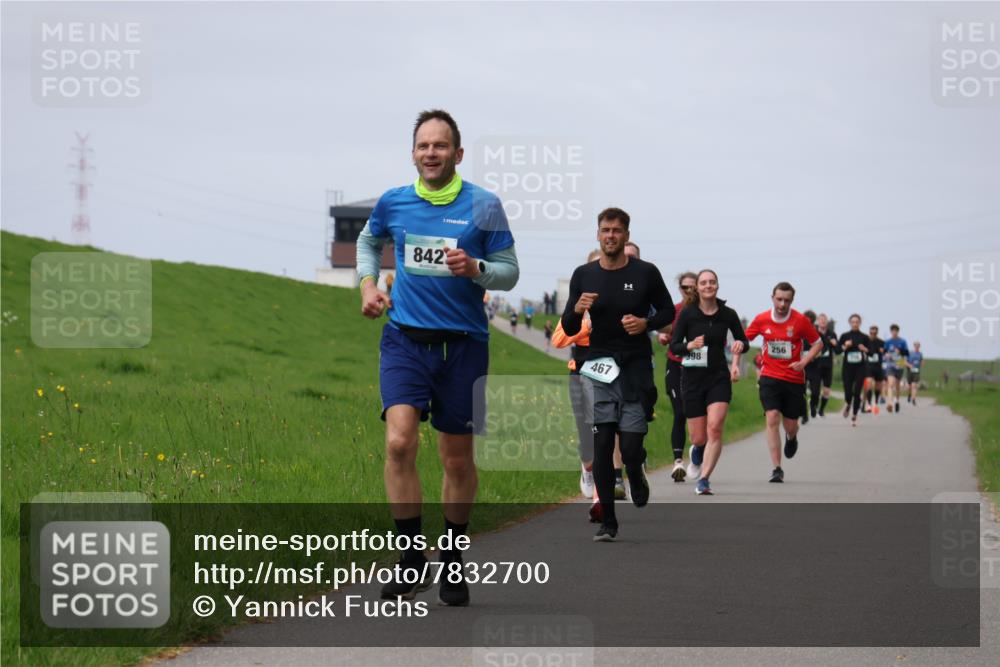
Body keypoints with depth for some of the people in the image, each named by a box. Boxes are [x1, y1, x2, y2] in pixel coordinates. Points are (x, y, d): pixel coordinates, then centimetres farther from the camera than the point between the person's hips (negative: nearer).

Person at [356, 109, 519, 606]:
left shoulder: (483, 205, -2)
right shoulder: (392, 202, 4)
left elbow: (509, 271, 1)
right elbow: (369, 240, 26)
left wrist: (475, 269, -18)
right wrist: (368, 285, 10)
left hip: (462, 343, -1)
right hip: (404, 339, 1)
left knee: (457, 459, 7)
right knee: (399, 441, -19)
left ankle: (452, 561, 25)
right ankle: (411, 559, -11)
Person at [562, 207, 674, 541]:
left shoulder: (645, 273, 0)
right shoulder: (583, 275, 5)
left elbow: (668, 311, 11)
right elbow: (568, 329, 8)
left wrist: (646, 323, -10)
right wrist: (577, 309, -14)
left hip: (636, 366, -1)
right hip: (599, 367, 1)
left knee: (631, 448, -6)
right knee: (601, 447, -3)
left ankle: (637, 476, 31)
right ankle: (607, 521, 5)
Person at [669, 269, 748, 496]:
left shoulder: (727, 314, 0)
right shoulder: (687, 314, -5)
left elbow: (743, 341, 12)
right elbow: (674, 346, -4)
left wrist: (740, 345, -11)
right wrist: (689, 346, -24)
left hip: (719, 377, 1)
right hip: (692, 377, -1)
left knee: (715, 428, -19)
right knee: (699, 437, 3)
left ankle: (704, 480, -12)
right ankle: (697, 453, 41)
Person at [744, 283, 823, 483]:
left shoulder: (800, 320, -7)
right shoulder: (761, 320, -3)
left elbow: (818, 344, 3)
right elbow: (743, 339, 11)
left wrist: (803, 362, -12)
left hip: (794, 379, 0)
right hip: (770, 377, 0)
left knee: (790, 426, 8)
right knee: (772, 418, -17)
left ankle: (791, 439, 49)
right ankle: (777, 469, -15)